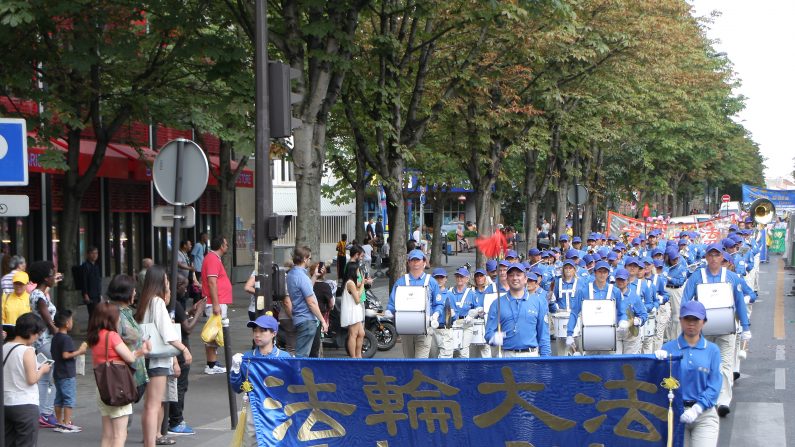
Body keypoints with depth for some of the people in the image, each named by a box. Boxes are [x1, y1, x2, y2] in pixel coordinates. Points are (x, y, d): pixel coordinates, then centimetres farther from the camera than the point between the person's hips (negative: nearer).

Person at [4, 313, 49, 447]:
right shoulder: (27, 351, -15)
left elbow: (8, 374, 12)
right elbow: (32, 379, -18)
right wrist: (42, 370, 0)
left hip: (6, 404, 7)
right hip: (25, 405, -7)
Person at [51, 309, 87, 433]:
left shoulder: (55, 338, 11)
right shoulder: (66, 338, -17)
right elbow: (66, 355, -25)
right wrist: (79, 351, -15)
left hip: (58, 373, 9)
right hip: (67, 374, -9)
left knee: (59, 399, 13)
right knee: (69, 399, -4)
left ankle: (59, 423, 17)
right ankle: (67, 424, -4)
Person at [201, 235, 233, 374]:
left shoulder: (214, 258, 18)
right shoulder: (213, 259, -14)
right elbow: (212, 282, -22)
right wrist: (216, 304, -24)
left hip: (218, 303, 11)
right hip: (217, 303, -11)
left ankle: (213, 363, 19)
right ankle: (211, 365, -8)